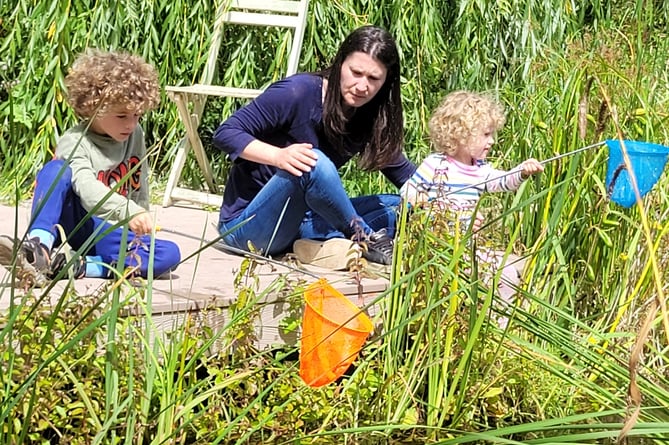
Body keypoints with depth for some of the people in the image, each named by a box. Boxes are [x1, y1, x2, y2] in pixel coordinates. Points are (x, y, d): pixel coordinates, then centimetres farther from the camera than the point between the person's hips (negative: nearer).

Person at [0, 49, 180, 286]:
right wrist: (129, 212, -47)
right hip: (73, 226, -5)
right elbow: (88, 189, -32)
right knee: (57, 169, -28)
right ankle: (39, 243, -44)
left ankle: (77, 266, -32)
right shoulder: (74, 143, -13)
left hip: (109, 236, 5)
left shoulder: (135, 135, 5)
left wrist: (141, 225, 13)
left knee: (170, 255, -24)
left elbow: (141, 187, 17)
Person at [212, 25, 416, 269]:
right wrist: (279, 155, -35)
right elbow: (225, 133, -19)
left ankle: (322, 244, -24)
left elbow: (404, 173, 2)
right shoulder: (300, 91, -18)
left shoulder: (374, 118, 0)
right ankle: (367, 240, -18)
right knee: (314, 163, -34)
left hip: (298, 223, 7)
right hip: (246, 224, -7)